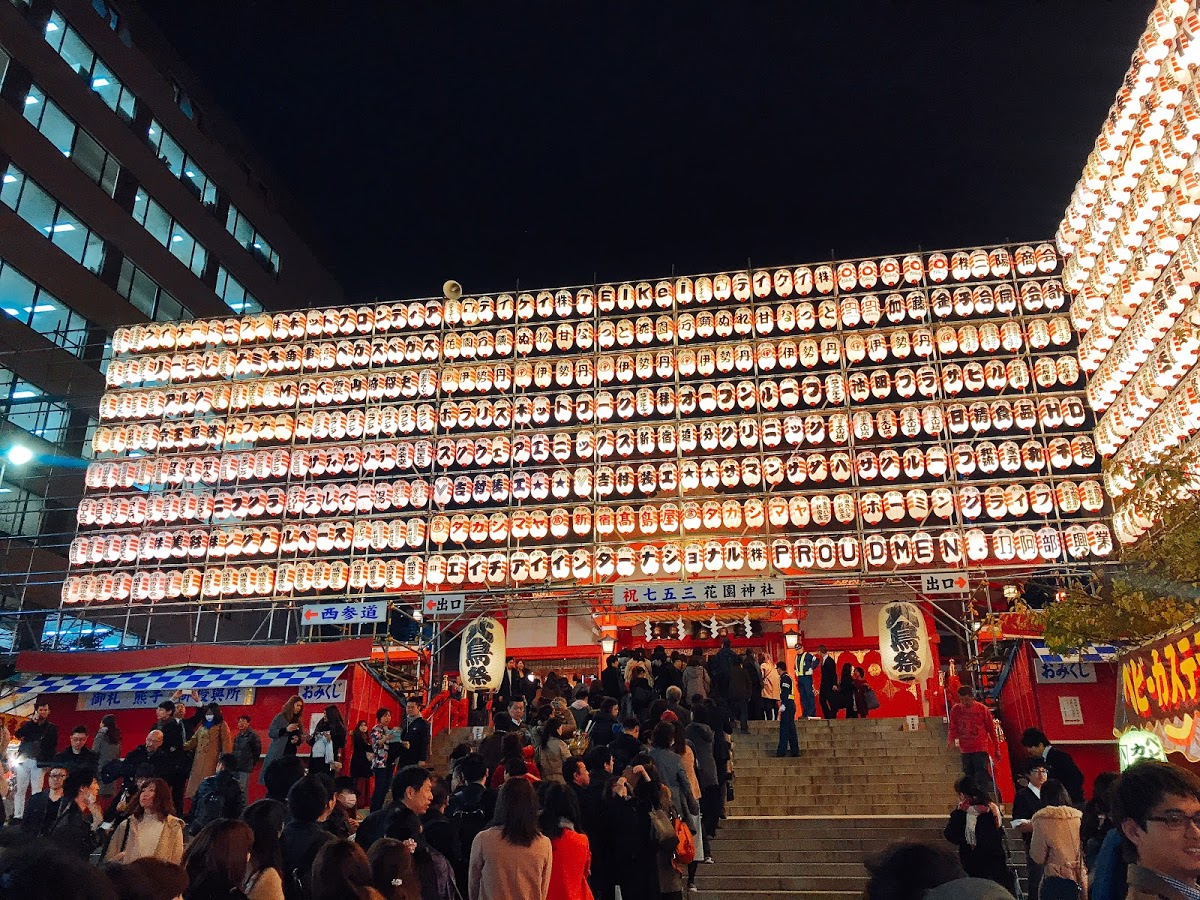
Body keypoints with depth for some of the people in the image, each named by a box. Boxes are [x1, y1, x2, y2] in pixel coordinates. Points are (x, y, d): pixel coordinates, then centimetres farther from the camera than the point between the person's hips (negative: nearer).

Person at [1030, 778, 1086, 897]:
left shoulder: (1042, 818, -9)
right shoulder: (1079, 816, 3)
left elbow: (1038, 857, -5)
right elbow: (1085, 851, 11)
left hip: (1055, 879, -4)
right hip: (1078, 879, 4)